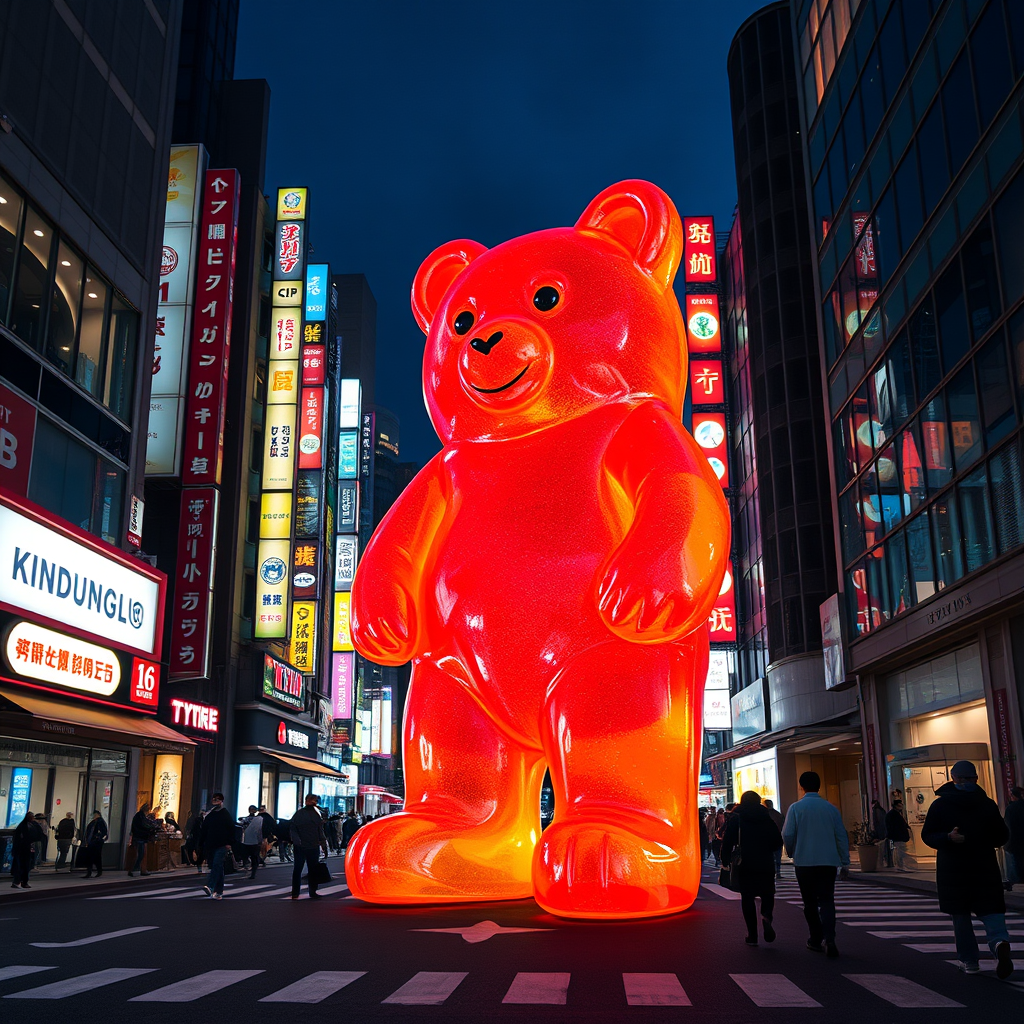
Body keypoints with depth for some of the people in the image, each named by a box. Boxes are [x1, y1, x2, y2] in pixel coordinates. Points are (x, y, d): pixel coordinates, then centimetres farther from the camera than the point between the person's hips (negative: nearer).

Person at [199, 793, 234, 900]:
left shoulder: (225, 813, 2)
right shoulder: (208, 814, 14)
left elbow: (231, 829, -2)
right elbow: (204, 830, 18)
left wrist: (229, 843, -10)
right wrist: (201, 844, 12)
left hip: (222, 845, -5)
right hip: (210, 845, 5)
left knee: (217, 864, -19)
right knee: (216, 867, 7)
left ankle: (211, 887, -31)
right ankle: (219, 891, 12)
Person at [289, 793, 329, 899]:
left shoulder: (316, 814, 11)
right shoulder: (299, 814, -2)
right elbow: (292, 829, -6)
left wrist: (324, 846, 12)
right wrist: (296, 841, -20)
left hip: (314, 847, 4)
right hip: (301, 847, -4)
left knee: (313, 870, 8)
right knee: (297, 869, 0)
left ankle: (313, 892, 17)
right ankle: (295, 893, 6)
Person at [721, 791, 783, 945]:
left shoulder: (736, 819, 0)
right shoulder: (767, 818, 5)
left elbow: (727, 842, -6)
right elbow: (778, 841, 5)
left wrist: (726, 860, 5)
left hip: (744, 865, -1)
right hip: (766, 865, 1)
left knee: (747, 897, 6)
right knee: (767, 894, 12)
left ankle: (752, 934, 1)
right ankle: (766, 917, -18)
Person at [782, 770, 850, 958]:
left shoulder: (796, 807, -4)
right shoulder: (830, 808, 5)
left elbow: (787, 834, -7)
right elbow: (842, 836, 6)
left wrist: (791, 853, 13)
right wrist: (845, 863, 11)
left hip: (805, 862, -2)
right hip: (829, 862, 2)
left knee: (810, 902, 11)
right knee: (827, 900, 2)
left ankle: (816, 939, 16)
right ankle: (829, 939, -16)